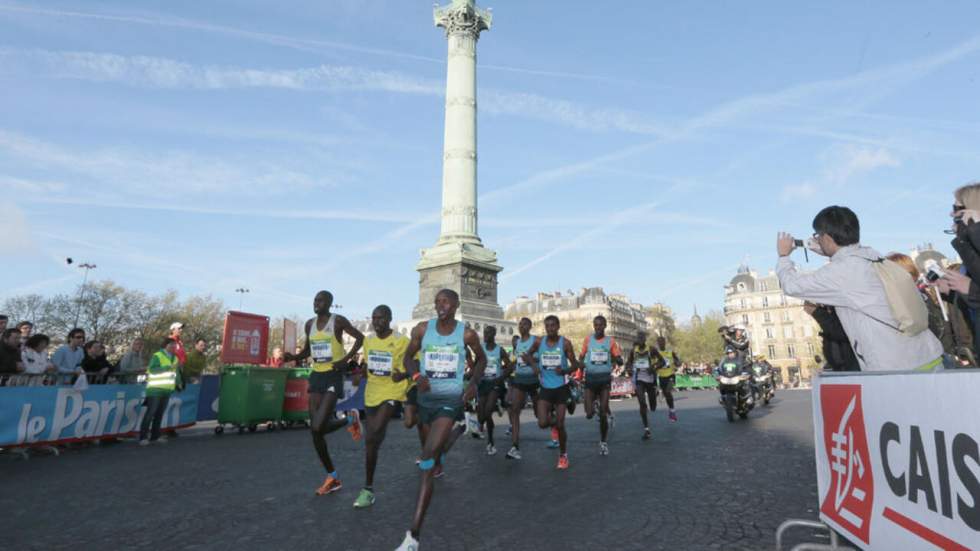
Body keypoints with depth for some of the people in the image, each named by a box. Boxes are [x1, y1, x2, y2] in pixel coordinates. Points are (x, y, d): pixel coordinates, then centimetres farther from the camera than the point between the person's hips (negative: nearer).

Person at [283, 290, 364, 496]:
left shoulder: (338, 321, -7)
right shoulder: (310, 324, 10)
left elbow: (360, 338, -3)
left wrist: (346, 359, -13)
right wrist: (294, 357, 0)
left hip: (333, 376, -6)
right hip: (316, 375, 6)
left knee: (318, 427, -17)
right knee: (315, 430, 3)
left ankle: (350, 419, 16)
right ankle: (332, 478, 16)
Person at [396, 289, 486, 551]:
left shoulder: (467, 334, -6)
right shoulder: (422, 329, -3)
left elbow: (481, 358, 11)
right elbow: (408, 357, 7)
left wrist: (474, 382, -5)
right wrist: (417, 376, -13)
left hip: (450, 400, -4)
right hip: (426, 398, 4)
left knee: (426, 465, -15)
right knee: (433, 451, 24)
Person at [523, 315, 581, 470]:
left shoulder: (565, 343, -10)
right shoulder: (539, 342, -4)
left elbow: (574, 365, -6)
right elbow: (527, 355, 13)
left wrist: (564, 371, -26)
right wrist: (534, 364, -8)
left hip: (561, 388, -2)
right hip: (545, 388, 2)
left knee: (560, 425, 1)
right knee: (542, 423, -10)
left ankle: (563, 454, 26)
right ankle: (552, 421, 28)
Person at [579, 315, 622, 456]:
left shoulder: (611, 341, -1)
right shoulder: (588, 339, 3)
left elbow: (620, 361, -1)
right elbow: (581, 357, 9)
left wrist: (617, 359, -23)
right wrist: (582, 364, -11)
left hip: (605, 378, -1)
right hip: (590, 378, 1)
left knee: (603, 414, -1)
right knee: (589, 414, -6)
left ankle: (604, 442, 20)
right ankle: (594, 406, 32)